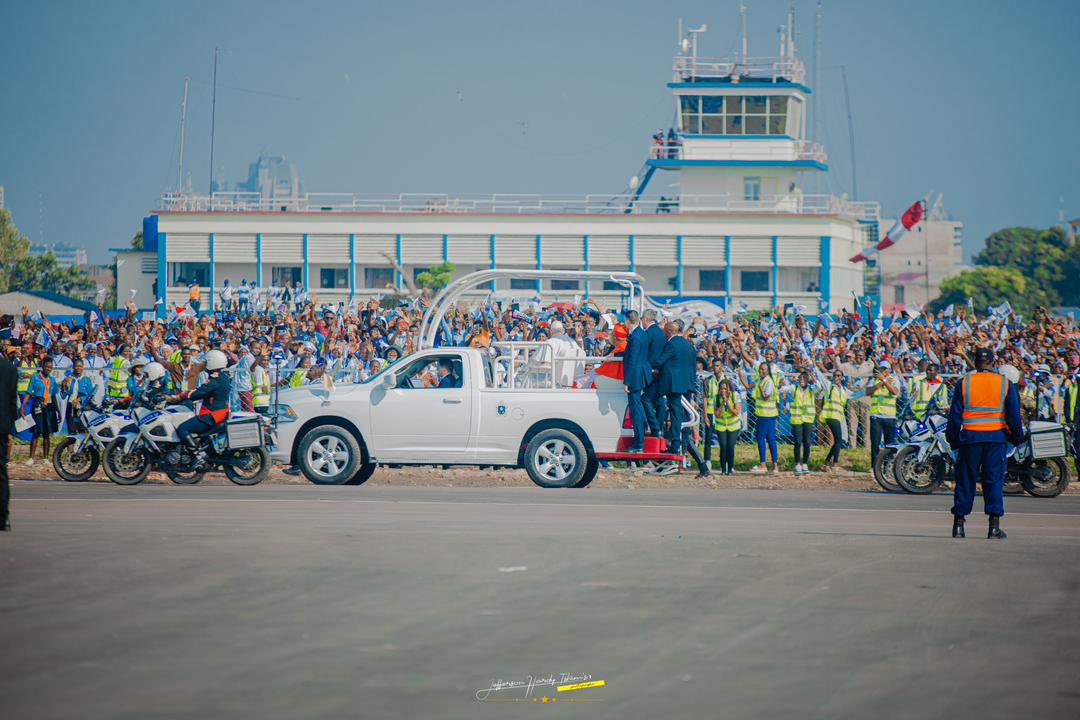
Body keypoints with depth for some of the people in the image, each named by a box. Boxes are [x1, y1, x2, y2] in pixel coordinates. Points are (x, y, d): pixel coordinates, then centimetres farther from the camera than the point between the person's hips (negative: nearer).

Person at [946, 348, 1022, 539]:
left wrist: (953, 438, 8)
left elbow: (955, 414, 1)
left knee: (965, 480, 7)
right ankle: (994, 525, -4)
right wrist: (1016, 435, 12)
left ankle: (958, 524, 7)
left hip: (970, 437, 0)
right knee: (994, 480, 2)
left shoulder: (964, 383, 1)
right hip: (997, 437, 0)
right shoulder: (1005, 383, 1)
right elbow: (1014, 414, 1)